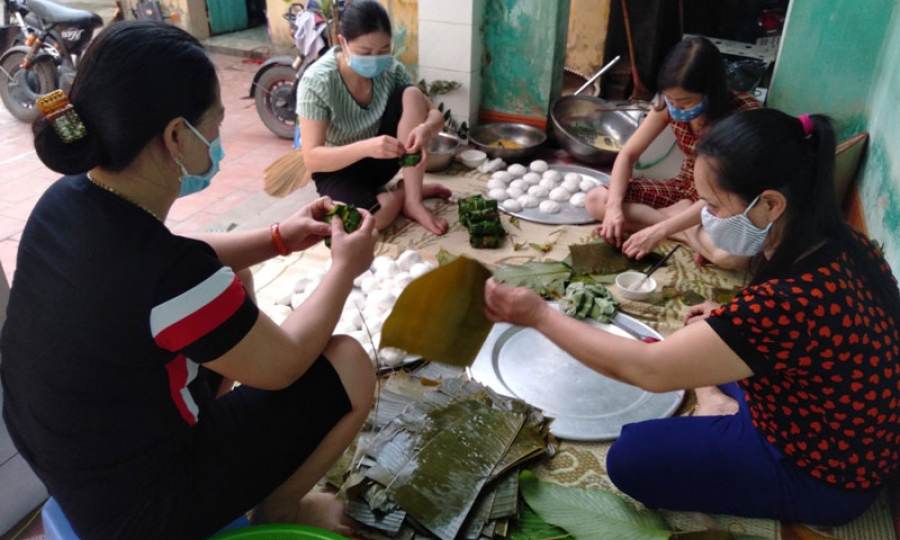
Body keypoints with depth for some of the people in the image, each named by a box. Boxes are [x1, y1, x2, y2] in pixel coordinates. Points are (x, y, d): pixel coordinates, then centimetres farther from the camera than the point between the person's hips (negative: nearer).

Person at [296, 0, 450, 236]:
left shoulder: (390, 69, -14)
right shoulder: (317, 81, -25)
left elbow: (435, 115, -9)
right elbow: (312, 158, -28)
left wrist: (425, 130, -35)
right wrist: (366, 147, -45)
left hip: (379, 159, 5)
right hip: (338, 168, -4)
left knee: (411, 95, -21)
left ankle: (412, 200, -18)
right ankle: (408, 190, -1)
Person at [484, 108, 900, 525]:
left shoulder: (788, 303, -39)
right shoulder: (840, 247, -11)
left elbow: (647, 369, -32)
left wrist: (539, 315, -24)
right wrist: (731, 321, -2)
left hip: (823, 476, -8)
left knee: (632, 458, -14)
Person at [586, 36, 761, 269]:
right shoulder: (670, 103, -12)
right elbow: (628, 154, -8)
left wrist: (660, 230, -37)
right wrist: (614, 207, -26)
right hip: (685, 189, 6)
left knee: (732, 254, -41)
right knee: (596, 200, -14)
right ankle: (691, 235, -16)